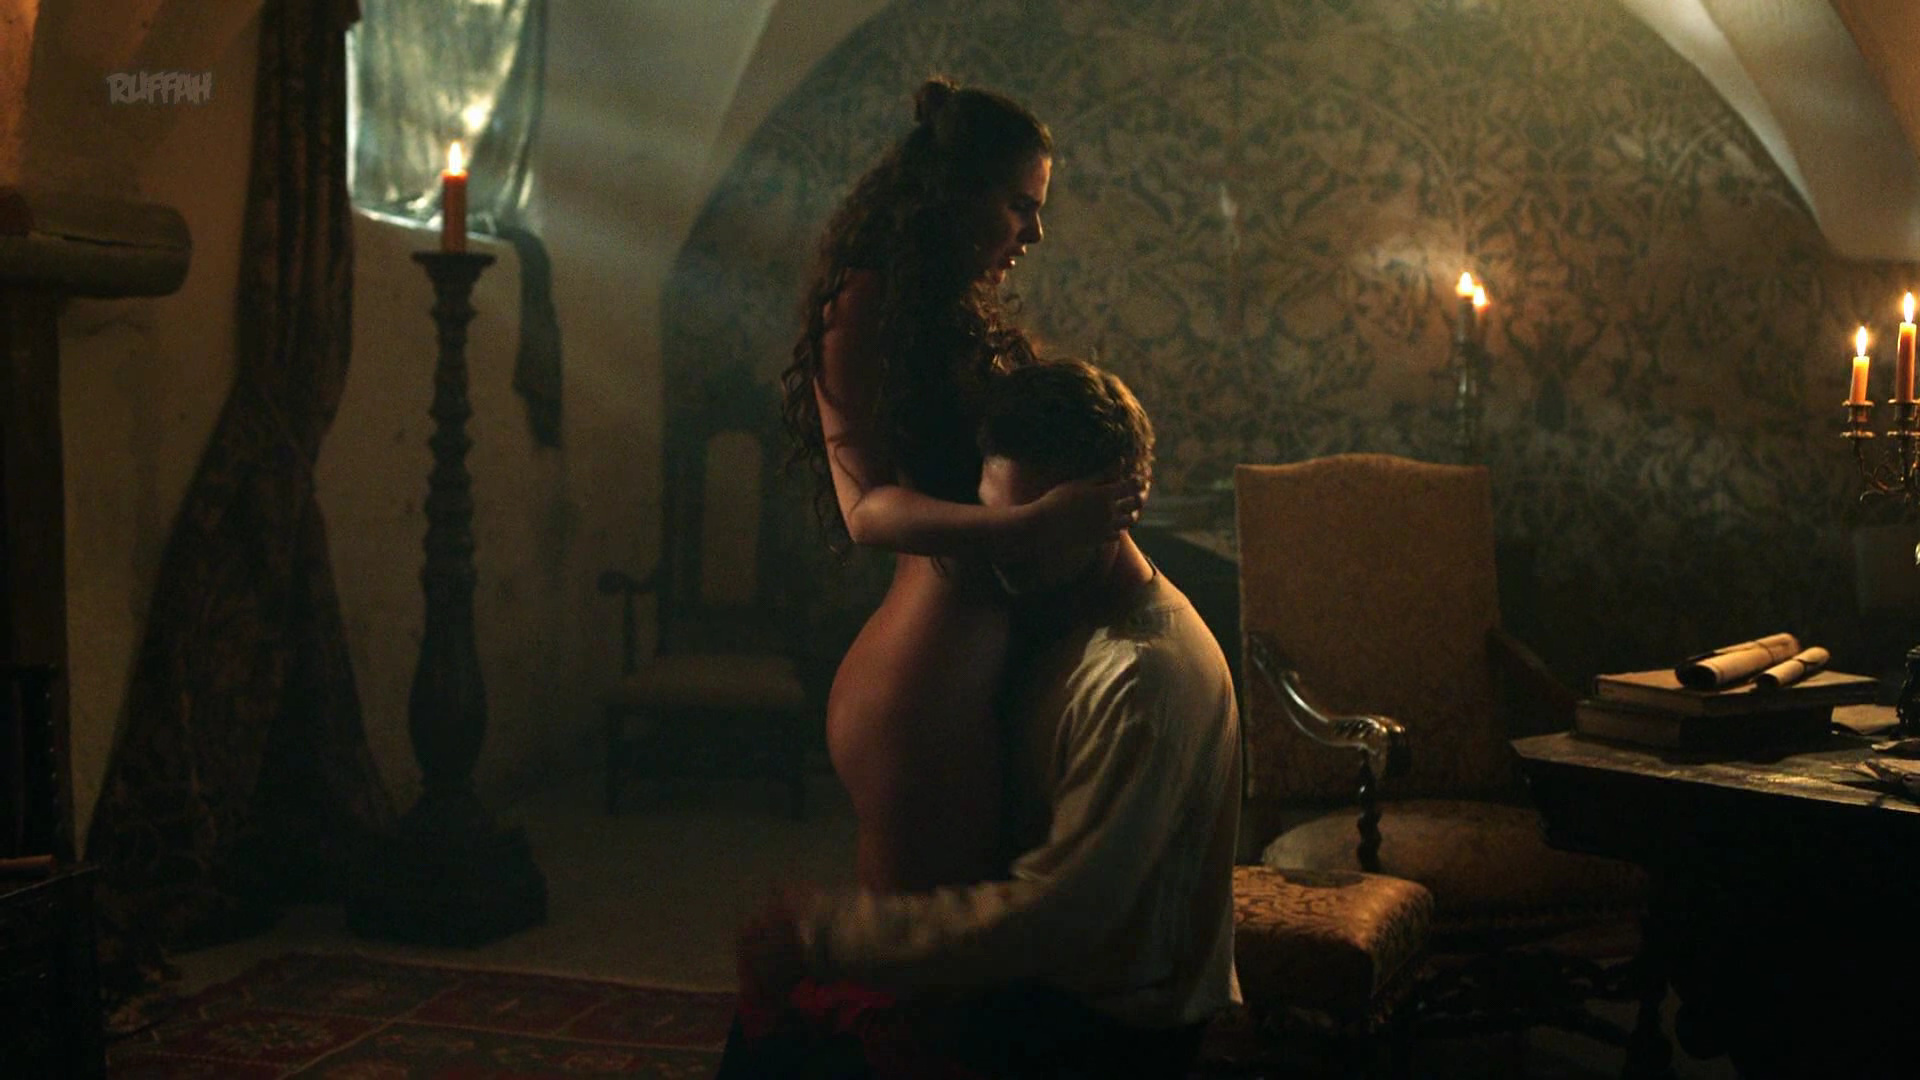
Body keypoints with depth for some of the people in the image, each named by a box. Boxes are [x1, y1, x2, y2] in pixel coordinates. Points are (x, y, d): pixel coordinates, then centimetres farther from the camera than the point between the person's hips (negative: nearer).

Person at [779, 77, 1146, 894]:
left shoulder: (963, 319, 18)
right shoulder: (866, 309, -7)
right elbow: (869, 507, -19)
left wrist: (1093, 511, 2)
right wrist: (1031, 526, -31)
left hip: (966, 685, 9)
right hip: (918, 696, -9)